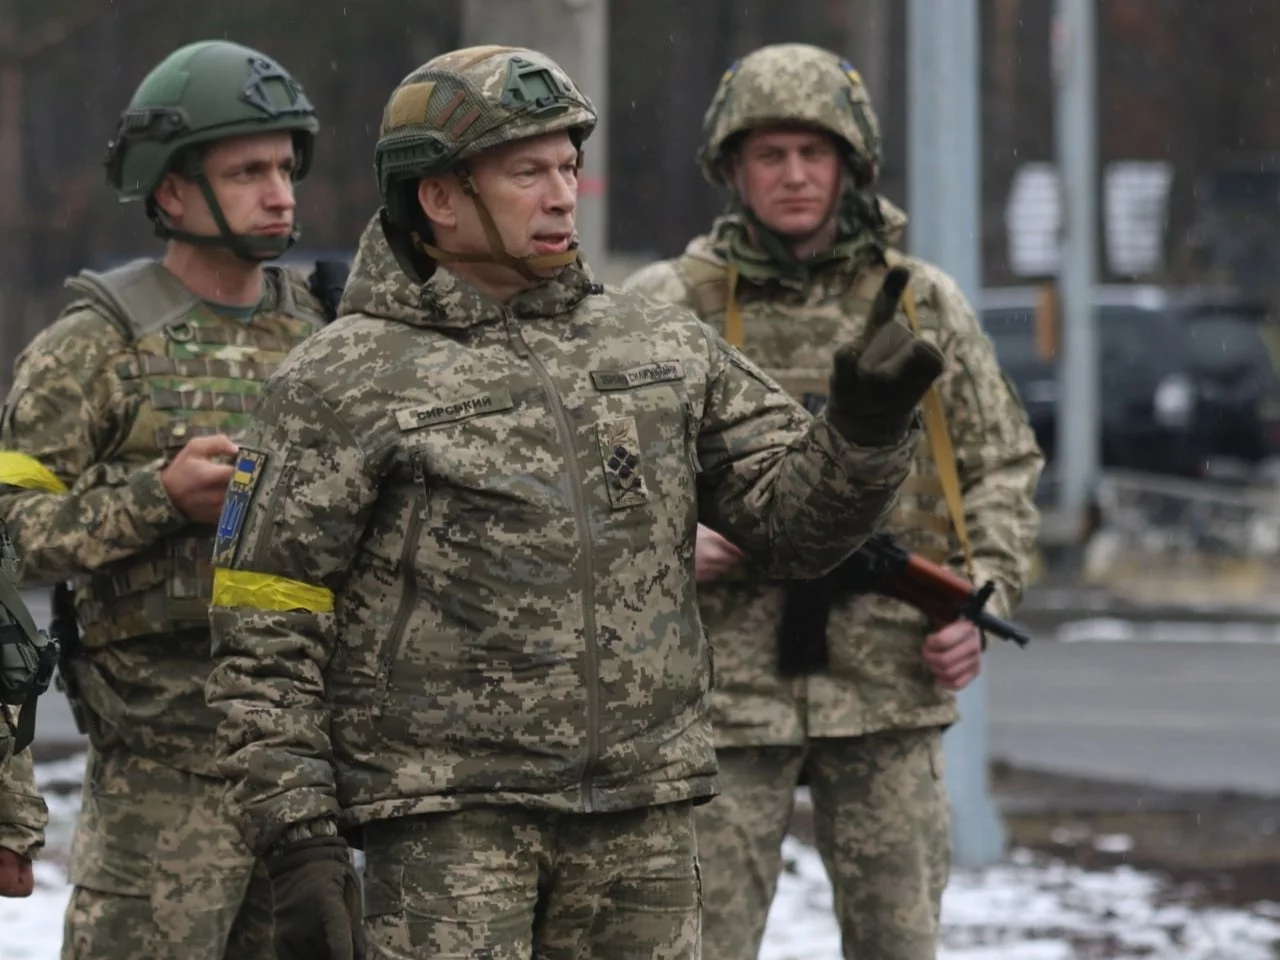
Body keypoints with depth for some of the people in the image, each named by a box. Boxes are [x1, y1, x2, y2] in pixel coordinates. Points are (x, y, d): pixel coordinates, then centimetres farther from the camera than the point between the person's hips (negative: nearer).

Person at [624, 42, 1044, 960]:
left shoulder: (925, 304, 8)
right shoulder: (666, 308, 1)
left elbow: (1003, 467, 14)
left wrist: (982, 604, 1)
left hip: (891, 688, 2)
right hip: (725, 692, -2)